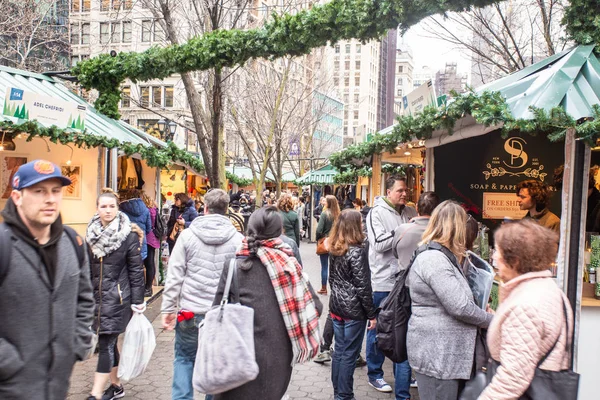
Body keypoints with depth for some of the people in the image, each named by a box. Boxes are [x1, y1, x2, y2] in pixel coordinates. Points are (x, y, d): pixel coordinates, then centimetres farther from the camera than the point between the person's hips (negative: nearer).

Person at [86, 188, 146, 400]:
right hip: (96, 295, 5)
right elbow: (87, 267, 12)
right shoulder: (91, 233, 6)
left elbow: (136, 270, -8)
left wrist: (137, 301, -10)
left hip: (117, 297, -5)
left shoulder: (128, 235, -8)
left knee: (106, 344, -5)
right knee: (109, 343, 15)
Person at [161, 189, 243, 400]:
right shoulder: (238, 239, -4)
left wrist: (168, 309, 3)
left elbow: (174, 276, -4)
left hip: (190, 311, 0)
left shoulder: (187, 235, -4)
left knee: (184, 358, 17)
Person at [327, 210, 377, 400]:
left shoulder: (334, 249, 4)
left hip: (336, 306, 7)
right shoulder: (357, 251, -17)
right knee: (349, 354, 5)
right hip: (354, 310, -7)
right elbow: (362, 287, -17)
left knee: (339, 350, 16)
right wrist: (372, 314, -9)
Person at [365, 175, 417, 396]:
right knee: (378, 330, 9)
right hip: (383, 282, -5)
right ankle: (375, 374, 26)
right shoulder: (377, 213, -9)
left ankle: (402, 375, 34)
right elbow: (378, 244, -19)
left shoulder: (410, 212, 7)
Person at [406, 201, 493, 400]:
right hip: (436, 355, -10)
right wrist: (491, 319, -7)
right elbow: (460, 306, -23)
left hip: (446, 353, 10)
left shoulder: (441, 256, 14)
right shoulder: (434, 259, -21)